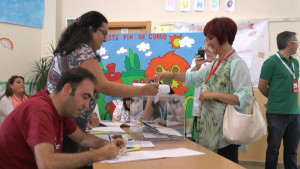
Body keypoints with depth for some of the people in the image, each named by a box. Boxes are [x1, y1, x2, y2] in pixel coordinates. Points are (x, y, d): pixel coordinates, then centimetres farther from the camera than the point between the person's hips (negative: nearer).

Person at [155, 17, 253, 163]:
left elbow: (246, 97, -21)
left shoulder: (236, 64, -13)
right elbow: (194, 78, 24)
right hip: (212, 129, 8)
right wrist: (169, 75, 15)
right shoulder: (216, 64, 13)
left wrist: (214, 94, -20)